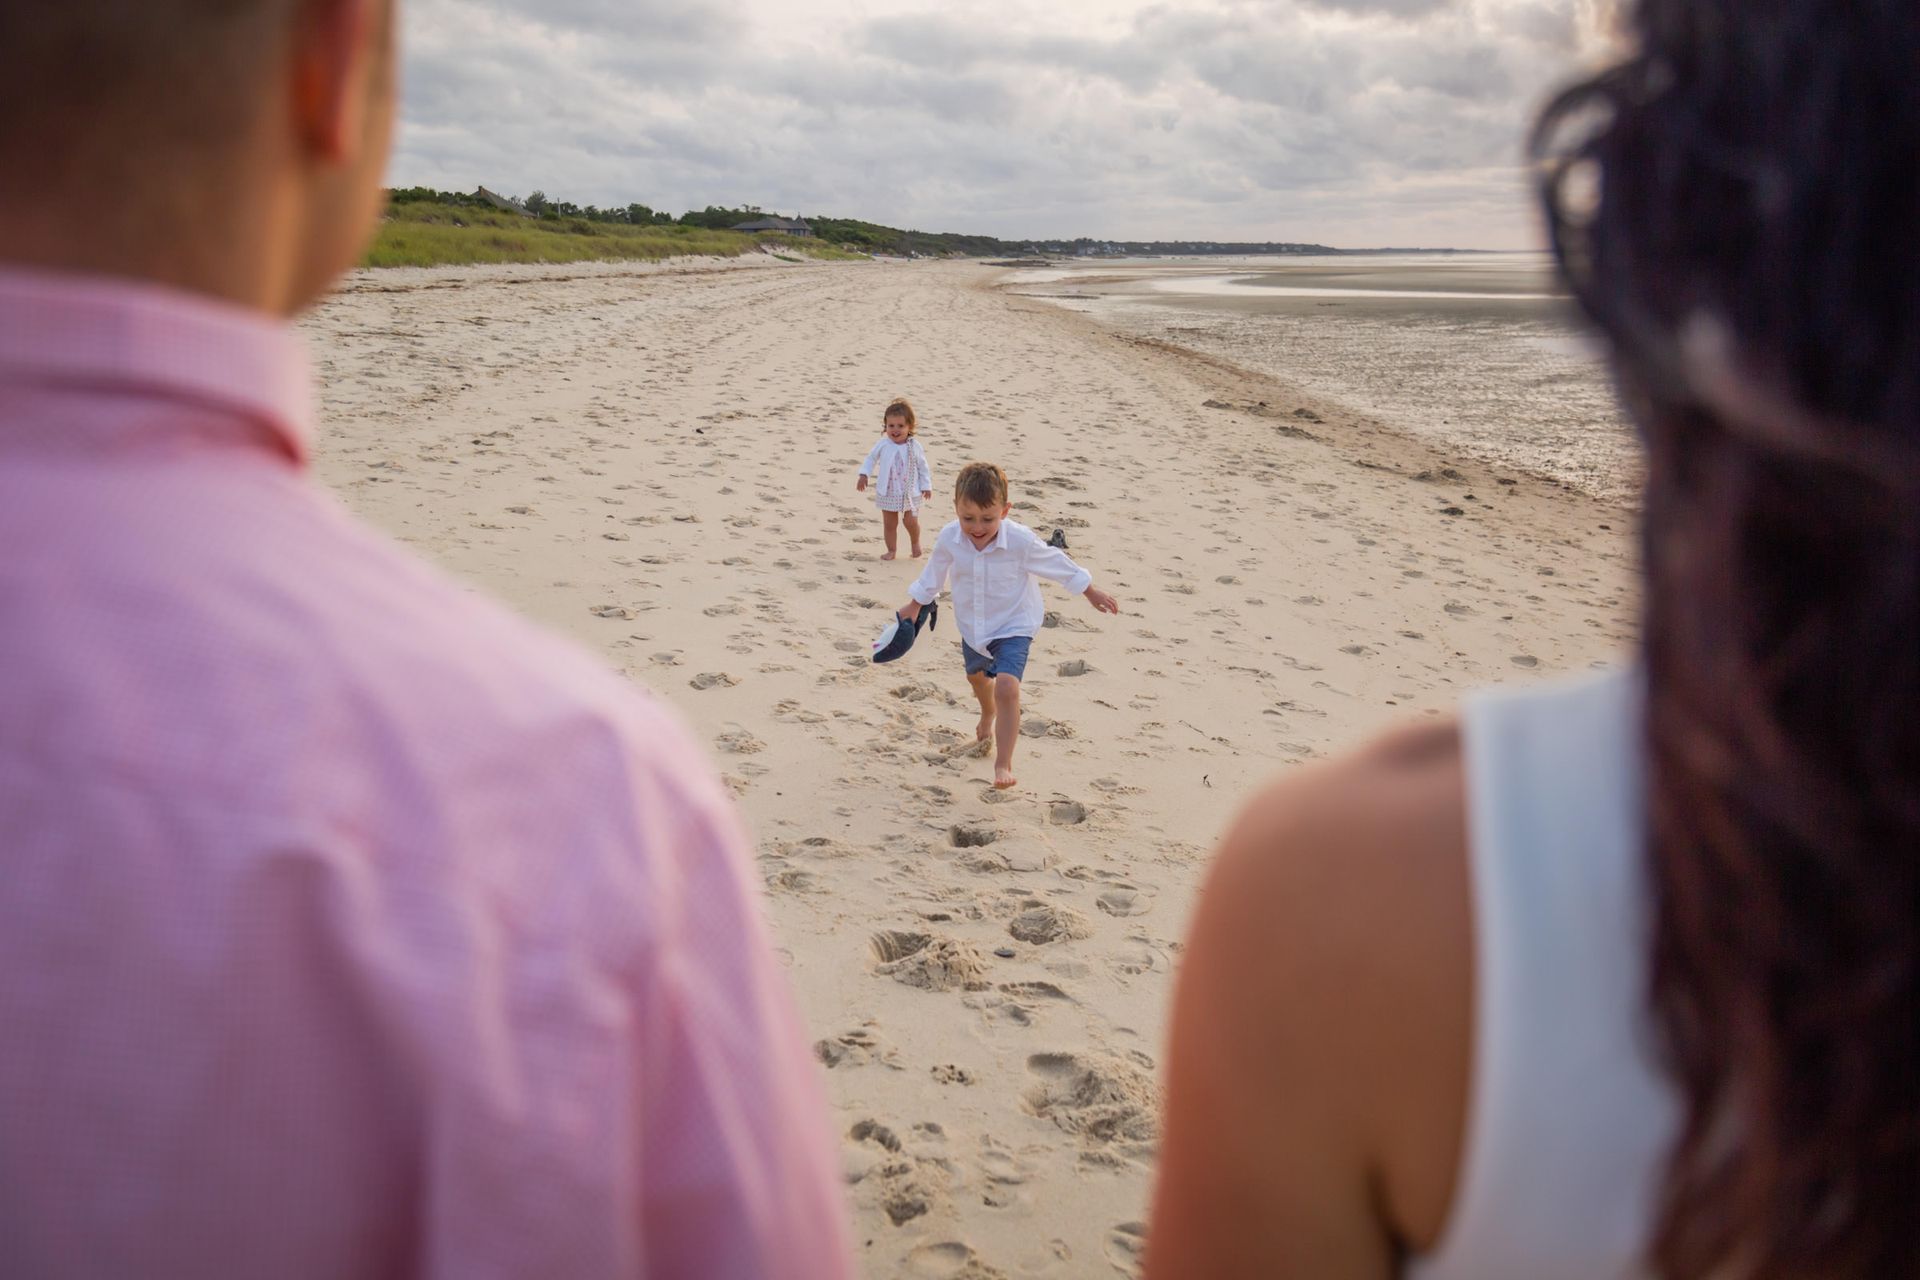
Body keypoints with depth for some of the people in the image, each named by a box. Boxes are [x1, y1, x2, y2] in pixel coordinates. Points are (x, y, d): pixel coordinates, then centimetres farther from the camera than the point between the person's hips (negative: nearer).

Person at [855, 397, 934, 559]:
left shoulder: (914, 446, -10)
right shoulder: (883, 444, -8)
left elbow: (923, 466, -1)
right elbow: (871, 458, 7)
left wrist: (926, 486, -1)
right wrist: (863, 475, -2)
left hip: (909, 492, -1)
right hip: (887, 492, 2)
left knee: (910, 521, 0)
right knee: (889, 523, 8)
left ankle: (915, 543, 29)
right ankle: (891, 550, 22)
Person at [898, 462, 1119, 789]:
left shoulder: (1020, 541, -28)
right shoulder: (949, 538, -20)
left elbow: (1058, 565, -12)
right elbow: (934, 572, 3)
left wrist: (1092, 593, -1)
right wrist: (915, 605, 15)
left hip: (1013, 627, -5)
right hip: (972, 627, 5)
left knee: (1007, 686, -26)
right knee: (976, 675, 31)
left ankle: (1003, 764, -16)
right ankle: (988, 716, 67)